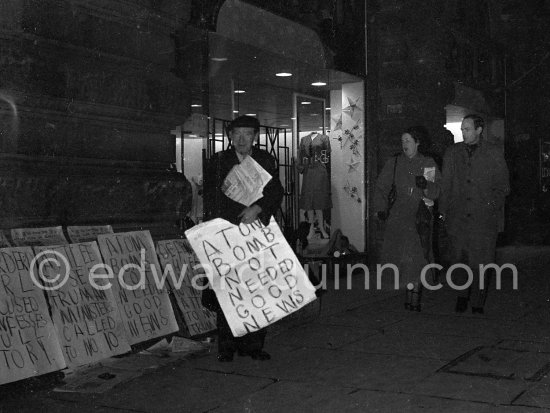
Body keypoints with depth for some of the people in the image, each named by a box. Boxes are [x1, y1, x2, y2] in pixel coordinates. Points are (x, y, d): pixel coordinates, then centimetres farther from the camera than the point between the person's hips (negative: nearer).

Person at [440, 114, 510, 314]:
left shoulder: (494, 154, 5)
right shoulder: (452, 153, 11)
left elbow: (503, 185, 9)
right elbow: (445, 184, 14)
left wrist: (493, 204, -5)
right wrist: (444, 210, 8)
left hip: (484, 217, -2)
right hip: (458, 216, 2)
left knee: (480, 262, -2)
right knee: (458, 258, 1)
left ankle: (477, 303, 9)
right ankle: (462, 295, 21)